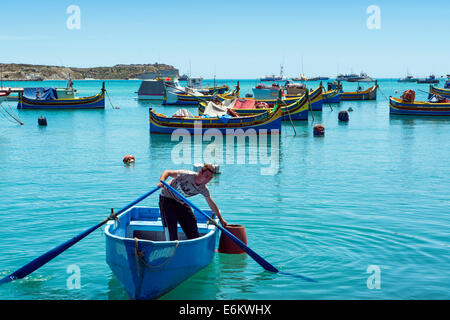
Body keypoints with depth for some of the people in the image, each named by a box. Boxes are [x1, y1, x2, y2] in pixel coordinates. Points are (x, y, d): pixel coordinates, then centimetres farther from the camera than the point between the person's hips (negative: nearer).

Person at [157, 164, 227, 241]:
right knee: (170, 227, -14)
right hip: (167, 198, -6)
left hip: (181, 202, 6)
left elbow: (211, 204, 4)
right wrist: (161, 181, -46)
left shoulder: (204, 189, -10)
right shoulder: (187, 175, -29)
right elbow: (167, 172, -26)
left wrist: (220, 219, 9)